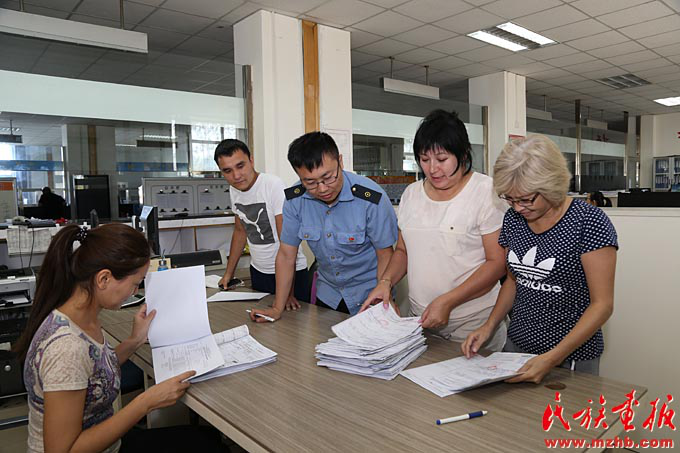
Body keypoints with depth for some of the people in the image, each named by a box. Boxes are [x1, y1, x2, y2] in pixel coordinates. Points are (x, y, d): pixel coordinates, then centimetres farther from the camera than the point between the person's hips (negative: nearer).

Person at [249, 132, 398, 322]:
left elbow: (385, 256, -16)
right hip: (327, 294, 4)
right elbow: (286, 255, -6)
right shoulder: (295, 199, -14)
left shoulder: (371, 198, -25)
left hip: (369, 294, -3)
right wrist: (277, 309, -5)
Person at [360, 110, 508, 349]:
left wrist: (447, 302, -20)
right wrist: (386, 281, -4)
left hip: (473, 323, -4)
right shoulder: (411, 193, 7)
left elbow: (498, 262, -13)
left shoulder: (487, 191, -9)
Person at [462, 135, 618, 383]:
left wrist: (552, 358, -24)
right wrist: (488, 326, -2)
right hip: (517, 345, 5)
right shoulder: (513, 218, 0)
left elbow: (602, 304, -16)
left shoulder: (589, 222, -17)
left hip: (571, 357, -5)